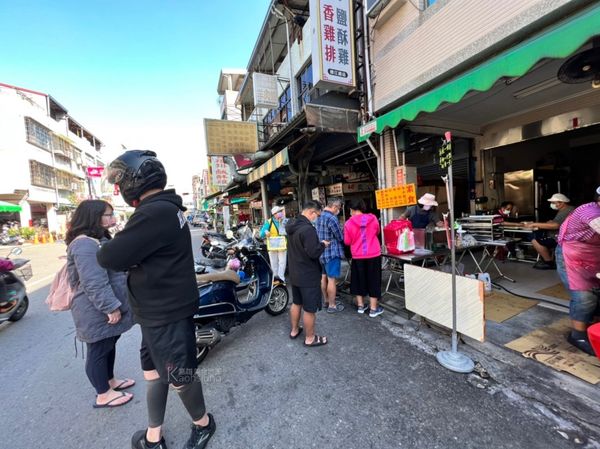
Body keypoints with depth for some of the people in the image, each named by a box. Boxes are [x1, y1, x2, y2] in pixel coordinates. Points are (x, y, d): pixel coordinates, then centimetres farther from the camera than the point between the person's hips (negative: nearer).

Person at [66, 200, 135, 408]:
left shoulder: (99, 240, 11)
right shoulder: (86, 244, -24)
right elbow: (94, 283, -28)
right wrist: (111, 307, -25)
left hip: (105, 309, 10)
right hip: (97, 313, -10)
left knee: (109, 346, 22)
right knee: (99, 351, 6)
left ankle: (110, 381, 39)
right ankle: (103, 395, 23)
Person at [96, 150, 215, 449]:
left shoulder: (155, 212, -25)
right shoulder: (164, 208, 10)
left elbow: (111, 258, -23)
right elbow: (139, 256, 13)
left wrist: (104, 249, -1)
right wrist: (118, 248, -8)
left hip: (167, 315, -10)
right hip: (159, 312, 10)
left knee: (179, 378, 11)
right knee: (153, 372, 23)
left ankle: (203, 424, 39)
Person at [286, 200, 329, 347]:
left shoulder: (292, 226, 5)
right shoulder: (308, 229, -26)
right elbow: (314, 253, -29)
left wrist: (317, 243, 8)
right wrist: (322, 244, -10)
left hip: (295, 273, 9)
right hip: (308, 276, -9)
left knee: (296, 303, 23)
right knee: (309, 309, 7)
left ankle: (294, 330, 40)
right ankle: (310, 338, 24)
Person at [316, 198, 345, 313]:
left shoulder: (319, 216, 9)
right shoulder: (332, 218, -20)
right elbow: (340, 237, -15)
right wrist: (343, 233, 5)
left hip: (322, 252, 9)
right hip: (332, 252, -9)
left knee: (324, 277, 17)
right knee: (332, 279, 1)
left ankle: (327, 300, 32)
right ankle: (332, 305, 12)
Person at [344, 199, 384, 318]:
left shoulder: (349, 223, -10)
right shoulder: (373, 218, -4)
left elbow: (347, 242, -4)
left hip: (358, 256, 0)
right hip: (374, 255, 1)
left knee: (359, 280, 15)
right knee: (373, 280, 10)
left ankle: (361, 306, 27)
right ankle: (373, 309, 18)